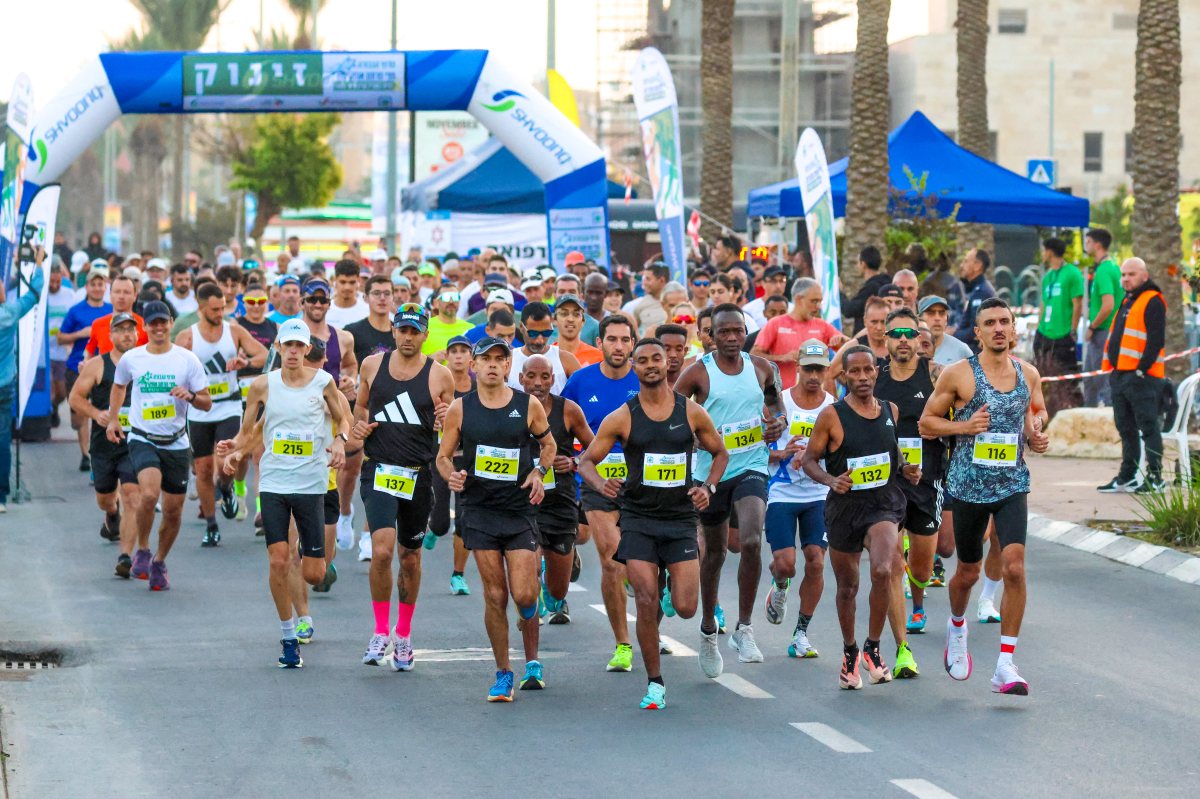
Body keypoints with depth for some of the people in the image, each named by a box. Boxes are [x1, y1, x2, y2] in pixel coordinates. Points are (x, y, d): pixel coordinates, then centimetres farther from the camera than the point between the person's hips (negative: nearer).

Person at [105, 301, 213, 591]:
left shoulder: (187, 359, -2)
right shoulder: (131, 359, 1)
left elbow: (207, 403, 1)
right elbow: (119, 386, 23)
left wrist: (190, 396, -18)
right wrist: (112, 418, 17)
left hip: (176, 443, 1)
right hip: (142, 439, -1)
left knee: (173, 510, 5)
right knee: (149, 494, -26)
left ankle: (159, 562, 29)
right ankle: (142, 550, -4)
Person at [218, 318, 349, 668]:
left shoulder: (323, 382, 0)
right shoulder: (263, 385, 2)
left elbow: (343, 420, 12)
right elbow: (248, 432, 12)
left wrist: (340, 441, -10)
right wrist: (236, 451, -9)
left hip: (312, 482, 0)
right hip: (273, 482, 1)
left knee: (313, 574, -3)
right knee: (279, 560, -9)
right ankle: (288, 635, 6)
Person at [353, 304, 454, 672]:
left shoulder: (439, 375, -1)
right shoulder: (372, 365, 3)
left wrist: (447, 421, -15)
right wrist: (359, 425, 0)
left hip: (419, 474, 0)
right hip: (380, 472, 0)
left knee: (410, 558, 12)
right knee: (381, 551, -18)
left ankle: (403, 635, 29)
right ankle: (380, 631, -4)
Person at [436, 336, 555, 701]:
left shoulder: (529, 406, 1)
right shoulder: (460, 409, 1)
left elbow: (548, 443, 16)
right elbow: (443, 455, 9)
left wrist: (539, 472, -2)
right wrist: (451, 475, -13)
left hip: (521, 511, 0)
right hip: (480, 510, 0)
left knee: (524, 595, -8)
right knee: (495, 595, -2)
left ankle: (532, 658, 19)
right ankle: (503, 673, 11)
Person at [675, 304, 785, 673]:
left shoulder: (761, 368, 1)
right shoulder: (698, 373, -8)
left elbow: (775, 398, 22)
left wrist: (779, 421, 2)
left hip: (751, 468, 1)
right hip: (711, 472, 0)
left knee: (751, 542, -22)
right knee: (714, 552, 14)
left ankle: (743, 629, -9)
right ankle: (708, 629, 35)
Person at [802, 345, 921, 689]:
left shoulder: (891, 411, 5)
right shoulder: (832, 416, -6)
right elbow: (809, 460, -1)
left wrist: (907, 470, 1)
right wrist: (831, 480, -19)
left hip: (884, 505, 1)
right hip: (844, 506, -1)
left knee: (883, 571, -24)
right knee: (847, 587, 12)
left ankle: (873, 647, -7)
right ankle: (849, 653, 36)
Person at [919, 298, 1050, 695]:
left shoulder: (1028, 375, 6)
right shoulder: (958, 375, -5)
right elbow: (926, 422, 1)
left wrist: (1036, 434, 2)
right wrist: (965, 426, -16)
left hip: (1013, 485, 1)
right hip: (969, 484, -1)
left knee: (1014, 566, -16)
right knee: (968, 573, 13)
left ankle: (1005, 666, -14)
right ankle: (957, 626, 48)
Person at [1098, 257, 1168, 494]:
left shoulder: (1152, 301, -9)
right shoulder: (1127, 302, 21)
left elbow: (1156, 341, -16)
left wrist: (1142, 369, -20)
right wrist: (1111, 368, 17)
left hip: (1142, 377, -9)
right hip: (1121, 375, 9)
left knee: (1148, 427, -7)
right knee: (1126, 428, 13)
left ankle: (1154, 478, -6)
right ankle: (1126, 477, 18)